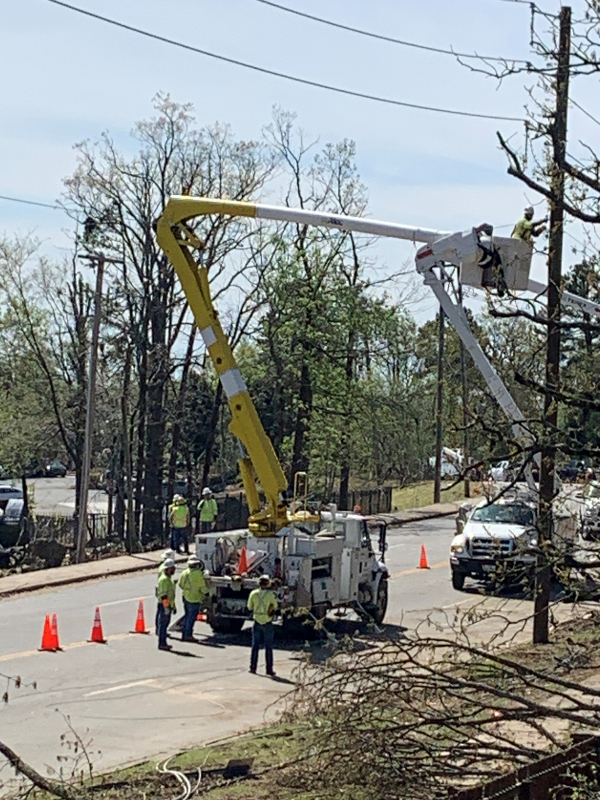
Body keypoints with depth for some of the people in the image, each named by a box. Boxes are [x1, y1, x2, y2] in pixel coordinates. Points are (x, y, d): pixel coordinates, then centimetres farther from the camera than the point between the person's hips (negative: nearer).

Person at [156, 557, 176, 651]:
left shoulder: (169, 578, 17)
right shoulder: (164, 579, -16)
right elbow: (163, 594, -22)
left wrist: (173, 606, 24)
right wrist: (166, 606, -25)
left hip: (168, 605, 10)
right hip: (164, 605, -10)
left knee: (165, 624, 13)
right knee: (162, 624, -7)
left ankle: (164, 643, 19)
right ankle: (161, 644, -5)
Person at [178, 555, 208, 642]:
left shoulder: (184, 572, 4)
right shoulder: (198, 573, -17)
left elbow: (180, 584, 13)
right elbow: (202, 585, -13)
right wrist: (206, 592, 4)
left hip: (185, 596, 7)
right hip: (194, 598, -7)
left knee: (187, 615, 17)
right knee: (192, 616, 0)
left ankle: (184, 634, 20)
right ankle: (188, 635, 1)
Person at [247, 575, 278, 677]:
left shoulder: (254, 594, -4)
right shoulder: (271, 594, -11)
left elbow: (249, 607, 5)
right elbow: (275, 608, -1)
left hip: (257, 622, 2)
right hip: (267, 623, -2)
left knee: (255, 645, 11)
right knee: (268, 647, 4)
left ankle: (253, 667, 11)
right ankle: (269, 669, 5)